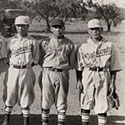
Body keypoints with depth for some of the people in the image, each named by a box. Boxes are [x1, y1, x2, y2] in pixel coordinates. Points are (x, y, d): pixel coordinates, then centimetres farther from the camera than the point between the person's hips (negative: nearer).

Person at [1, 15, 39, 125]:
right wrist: (11, 64, 0)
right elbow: (6, 56, 12)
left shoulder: (33, 41, 2)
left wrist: (27, 65, -6)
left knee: (25, 98, 2)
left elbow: (35, 59, 4)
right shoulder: (11, 40, 8)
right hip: (13, 70, 2)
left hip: (27, 72, -1)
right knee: (10, 95, 4)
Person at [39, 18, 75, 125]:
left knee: (62, 103, 2)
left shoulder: (69, 44, 8)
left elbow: (72, 63, 12)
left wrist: (62, 69, 2)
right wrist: (49, 68, 2)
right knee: (46, 101, 4)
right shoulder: (45, 43, 6)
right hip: (48, 73, 0)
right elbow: (40, 60, 10)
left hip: (62, 74, 0)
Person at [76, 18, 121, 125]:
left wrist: (112, 82, -1)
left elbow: (113, 66, 4)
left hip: (103, 76, -1)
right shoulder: (83, 47, 6)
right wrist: (79, 80, -1)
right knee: (85, 104, 7)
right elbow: (79, 67, 7)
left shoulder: (110, 46, 4)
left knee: (102, 105, 1)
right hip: (87, 76, 1)